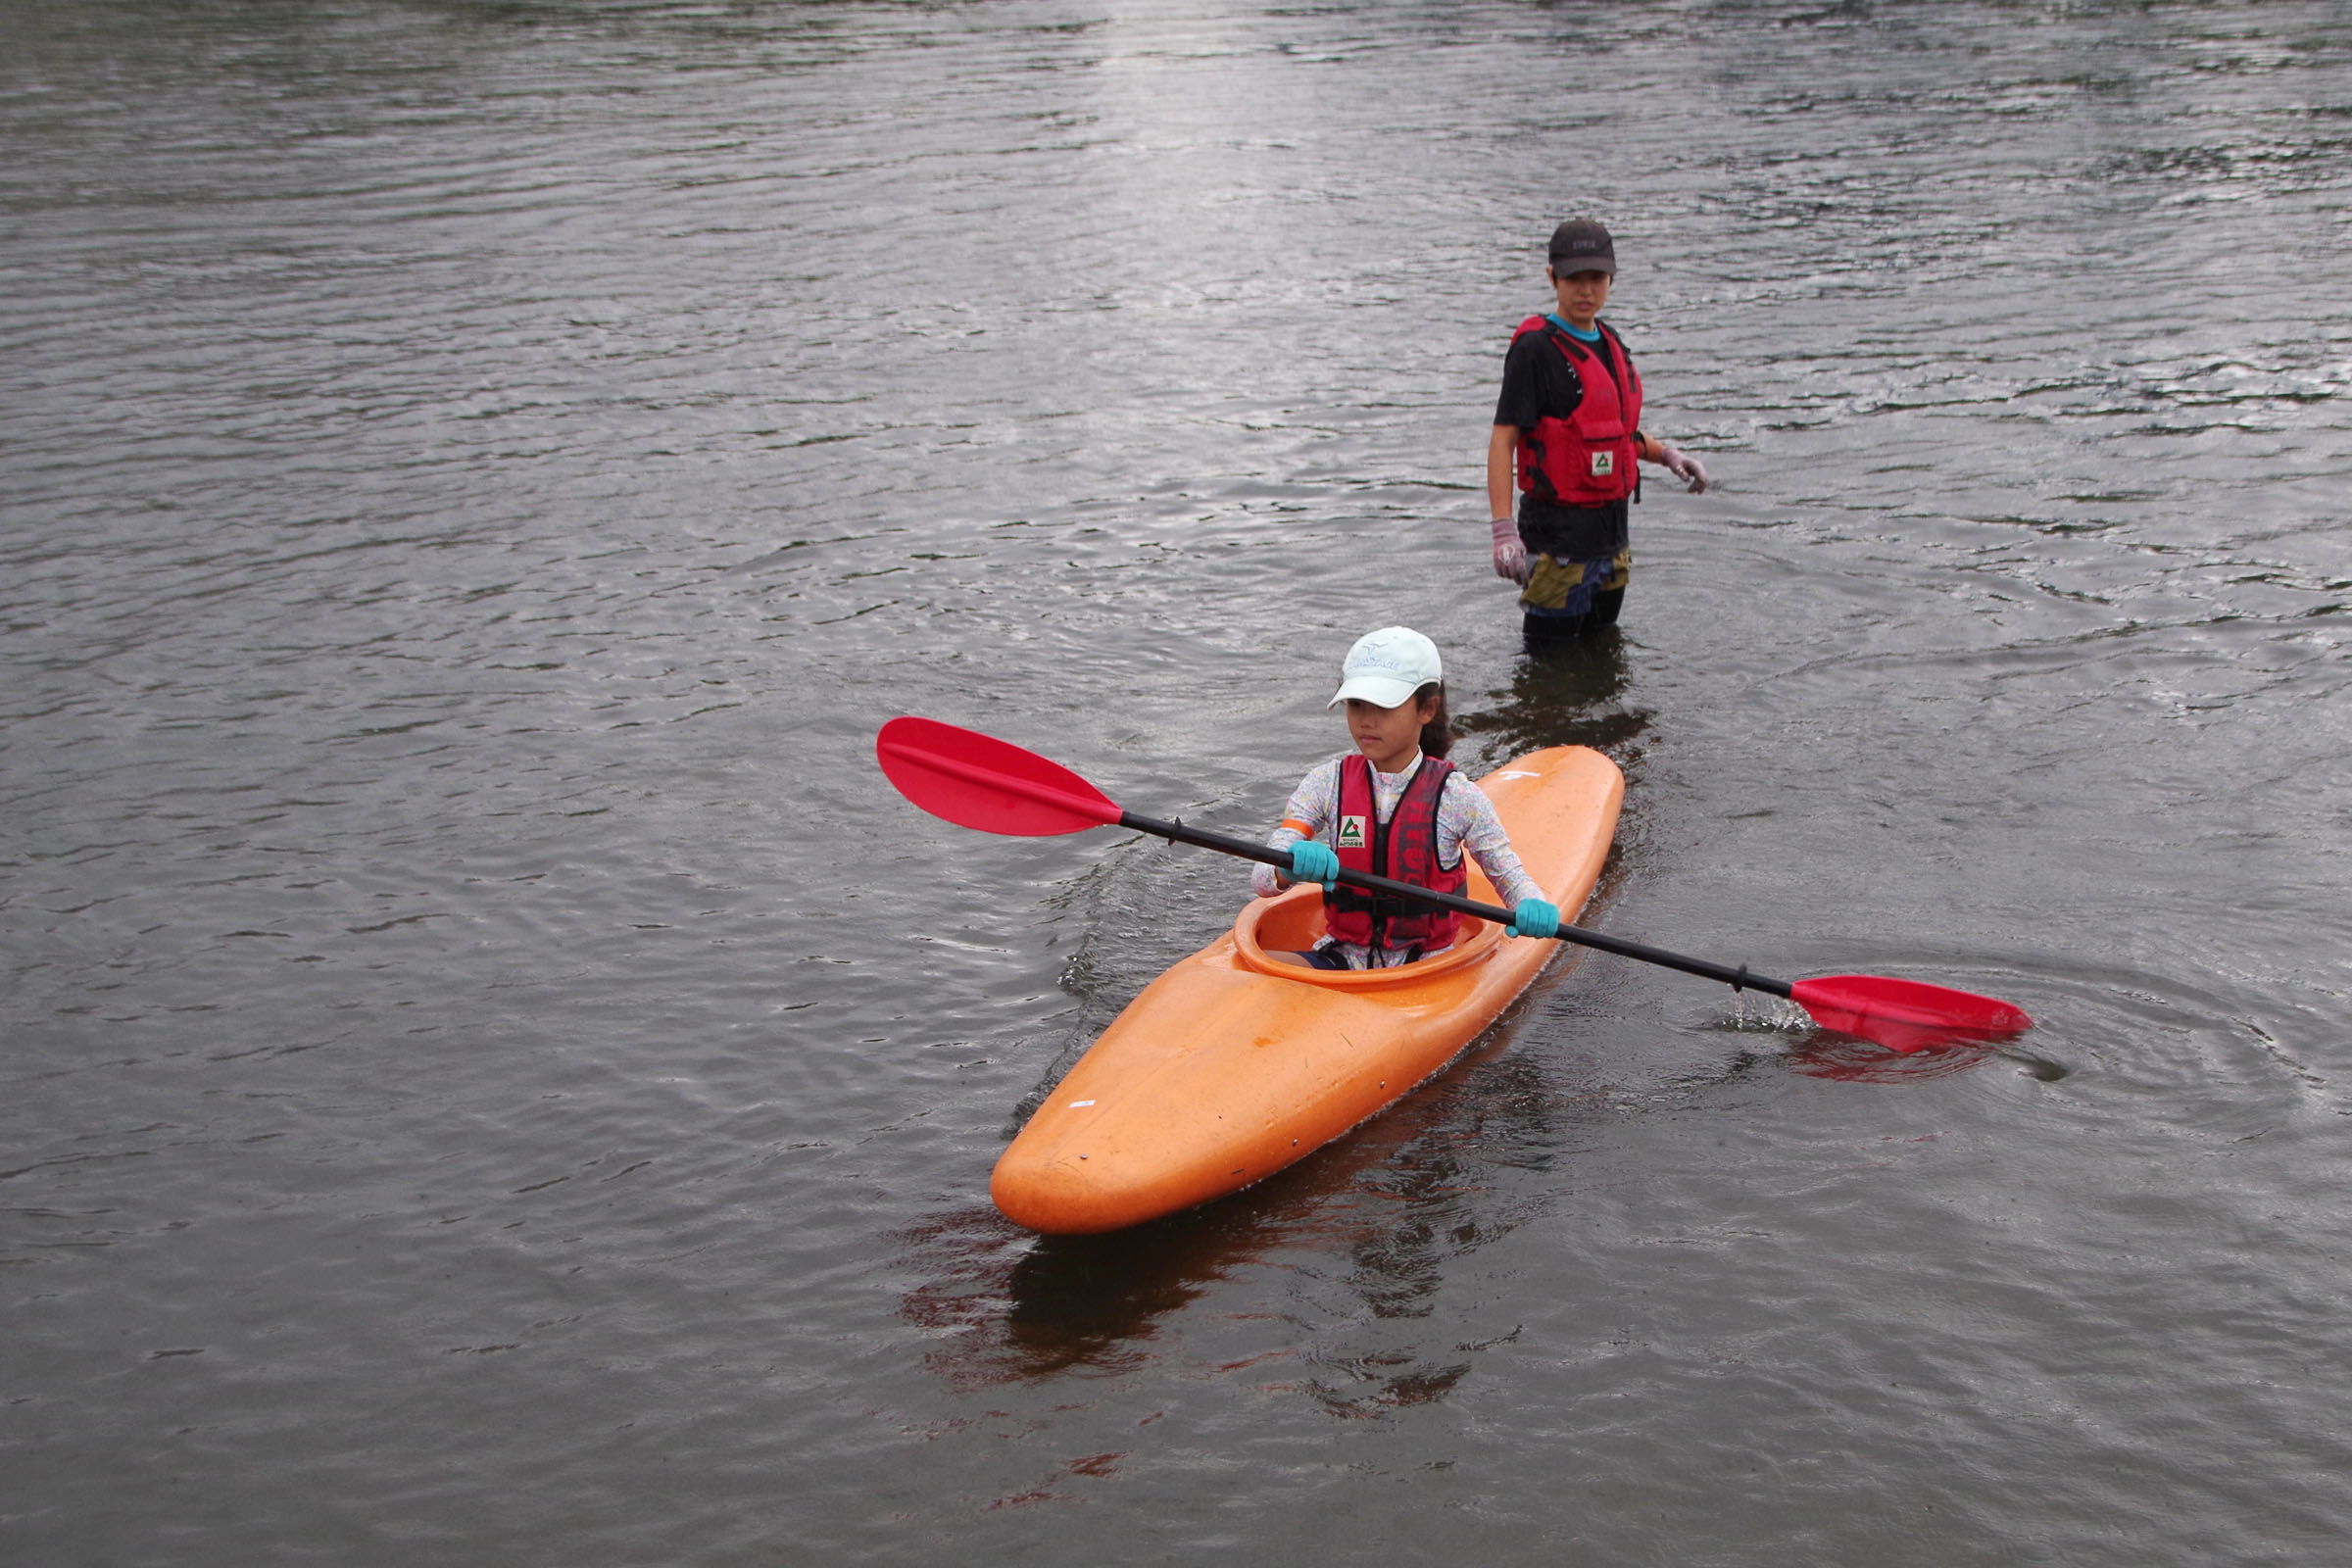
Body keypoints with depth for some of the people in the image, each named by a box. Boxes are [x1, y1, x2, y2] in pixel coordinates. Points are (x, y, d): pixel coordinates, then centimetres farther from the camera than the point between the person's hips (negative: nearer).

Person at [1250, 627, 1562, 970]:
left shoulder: (1457, 797, -5)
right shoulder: (1328, 784, 0)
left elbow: (1510, 877, 4)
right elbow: (1261, 881, -6)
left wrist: (1532, 907, -21)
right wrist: (1290, 866, -32)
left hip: (1425, 967, 0)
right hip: (1343, 958, 0)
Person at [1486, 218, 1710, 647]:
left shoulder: (1609, 341, 11)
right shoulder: (1535, 348, -14)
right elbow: (1503, 439, -19)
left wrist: (1666, 455, 6)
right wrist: (1503, 530, -29)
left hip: (1611, 530, 8)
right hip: (1557, 534, -8)